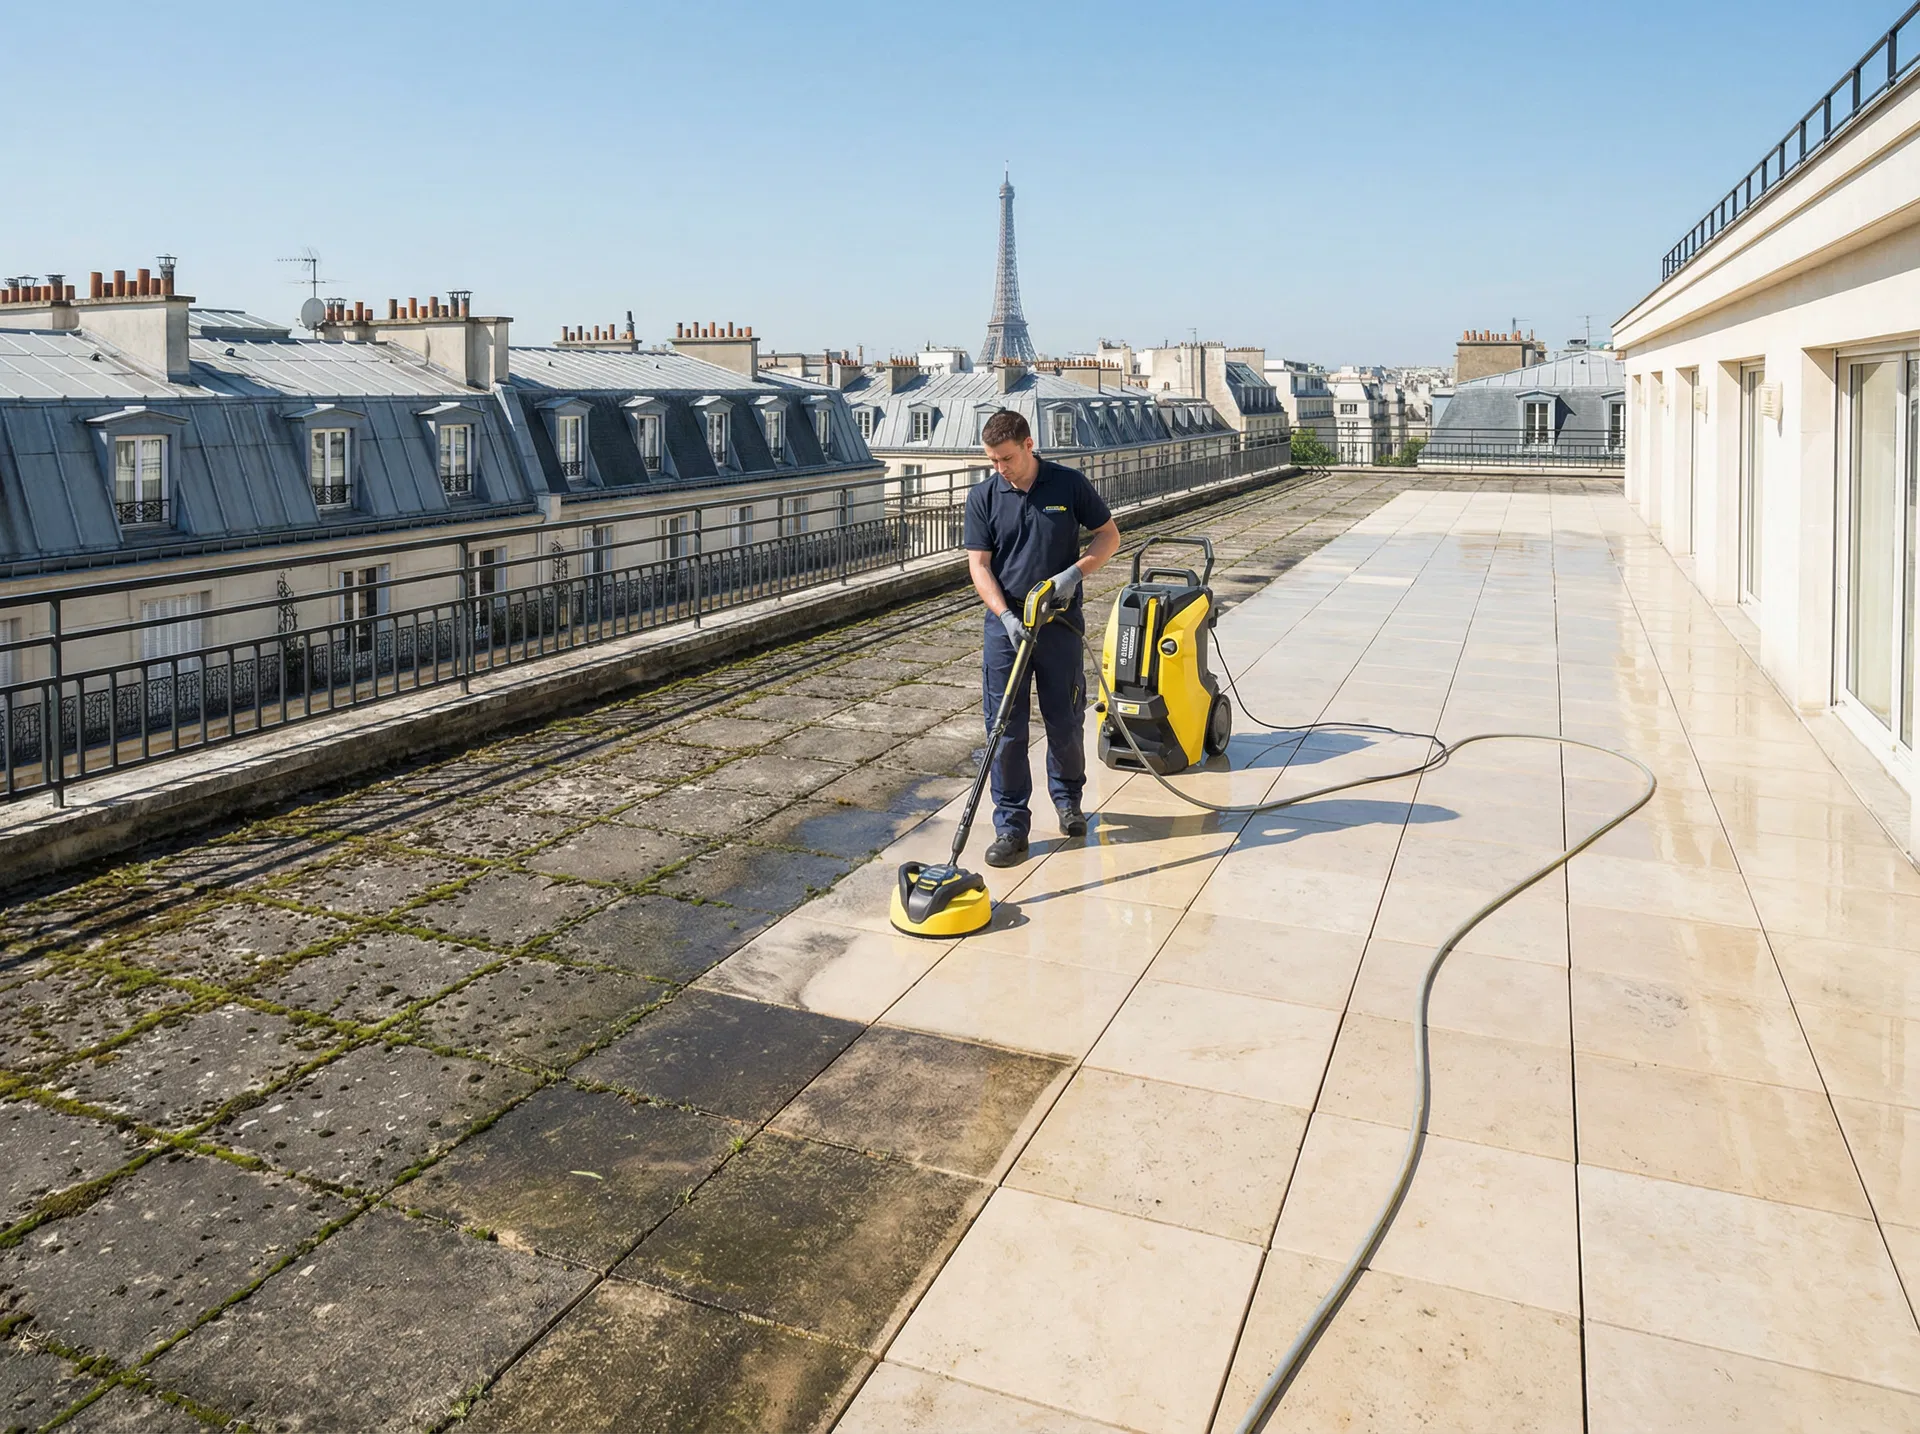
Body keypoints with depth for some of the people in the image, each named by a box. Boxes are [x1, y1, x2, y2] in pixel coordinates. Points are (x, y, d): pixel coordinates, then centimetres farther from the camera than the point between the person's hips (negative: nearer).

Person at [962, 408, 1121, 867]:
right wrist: (1006, 616, -17)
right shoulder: (983, 496, -2)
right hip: (1006, 623, 1)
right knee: (1005, 728, -1)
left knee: (1066, 721, 9)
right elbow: (979, 565, -4)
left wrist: (1075, 572, -13)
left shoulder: (1069, 484, -3)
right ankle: (1010, 825, 7)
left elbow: (1110, 535, 3)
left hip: (1061, 622, 0)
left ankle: (1068, 797, 35)